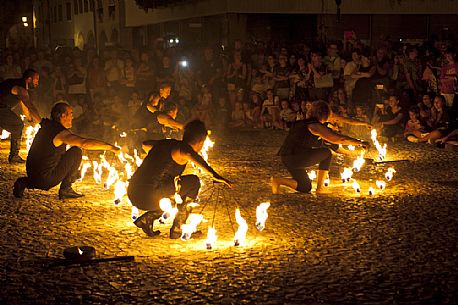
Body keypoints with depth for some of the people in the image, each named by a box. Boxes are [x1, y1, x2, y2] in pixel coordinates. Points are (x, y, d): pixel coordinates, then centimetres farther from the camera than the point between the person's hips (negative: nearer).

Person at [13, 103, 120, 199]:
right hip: (45, 179, -8)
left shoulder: (46, 125, 8)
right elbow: (85, 143, -29)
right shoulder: (61, 133, -17)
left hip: (32, 175, 8)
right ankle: (65, 189, -1)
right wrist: (110, 147, -25)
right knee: (76, 152, -5)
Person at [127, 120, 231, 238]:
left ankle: (145, 219, 14)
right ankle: (177, 229, 4)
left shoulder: (166, 143, 19)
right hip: (148, 196, -9)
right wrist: (214, 174, -41)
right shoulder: (183, 148, -5)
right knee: (193, 182, 3)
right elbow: (189, 154, -32)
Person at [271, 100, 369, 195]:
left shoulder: (306, 122, 19)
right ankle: (320, 188, 3)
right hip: (295, 158, -9)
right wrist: (360, 142, -3)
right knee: (326, 153, 6)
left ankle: (278, 180, 3)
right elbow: (340, 139, -13)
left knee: (306, 188, 20)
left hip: (286, 158, 9)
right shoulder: (315, 126, -12)